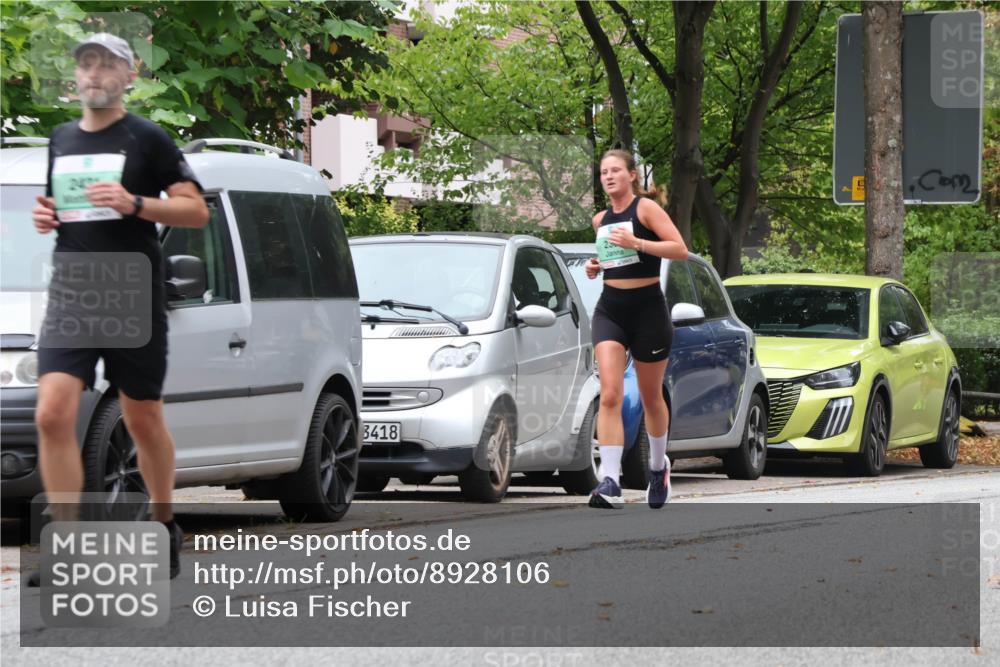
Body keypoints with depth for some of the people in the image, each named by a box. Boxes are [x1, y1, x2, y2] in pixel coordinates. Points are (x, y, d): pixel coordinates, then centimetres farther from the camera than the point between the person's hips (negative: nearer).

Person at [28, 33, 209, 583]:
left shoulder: (147, 140, -2)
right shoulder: (60, 140, 14)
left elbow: (197, 211, -5)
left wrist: (134, 204, -19)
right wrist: (44, 217, 5)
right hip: (69, 301, 4)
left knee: (143, 420, 8)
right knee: (53, 416, -12)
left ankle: (165, 527, 28)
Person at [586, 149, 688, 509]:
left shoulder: (646, 208, -7)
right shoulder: (600, 220, 11)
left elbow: (681, 249, -16)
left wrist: (636, 243, -26)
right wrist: (596, 267, 6)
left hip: (647, 308, -4)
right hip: (610, 309, 4)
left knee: (651, 397, 12)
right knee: (610, 395, -15)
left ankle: (658, 465, 39)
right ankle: (610, 483, -23)